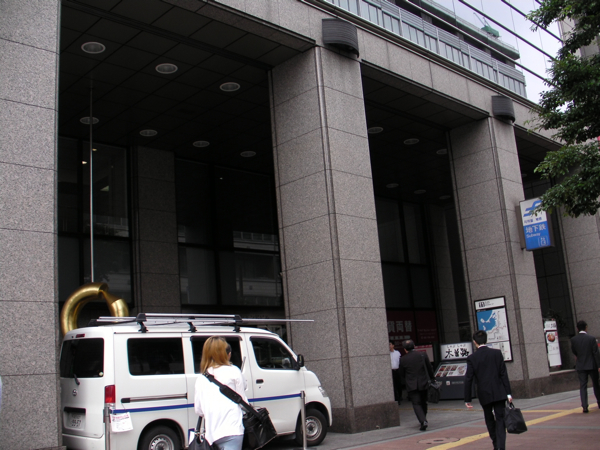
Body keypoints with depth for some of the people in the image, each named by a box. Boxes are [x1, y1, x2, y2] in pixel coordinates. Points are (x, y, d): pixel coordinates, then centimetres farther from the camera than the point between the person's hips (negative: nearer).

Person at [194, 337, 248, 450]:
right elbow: (242, 400, 5)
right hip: (231, 429, -5)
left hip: (211, 433, 5)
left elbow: (198, 410, 13)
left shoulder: (201, 379, 12)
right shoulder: (233, 371, 1)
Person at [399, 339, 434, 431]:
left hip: (411, 385, -3)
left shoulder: (403, 360, -7)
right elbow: (429, 369, 6)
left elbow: (401, 374, 3)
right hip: (423, 383, 3)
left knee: (416, 404, -2)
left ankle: (423, 421, -20)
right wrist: (431, 378, 23)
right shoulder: (423, 355, -3)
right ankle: (424, 420, 30)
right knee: (423, 402, 19)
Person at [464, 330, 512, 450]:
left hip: (484, 394, 0)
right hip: (499, 393, 0)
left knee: (489, 419, 18)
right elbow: (504, 374, -2)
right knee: (500, 419, 2)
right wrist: (508, 393, 1)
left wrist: (467, 399, 2)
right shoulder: (497, 353, -1)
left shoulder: (471, 358, -4)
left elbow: (468, 380, -4)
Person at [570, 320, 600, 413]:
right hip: (592, 365, -1)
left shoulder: (573, 339, -5)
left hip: (580, 366, 1)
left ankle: (584, 406, -9)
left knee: (583, 386, 1)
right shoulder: (591, 338, -11)